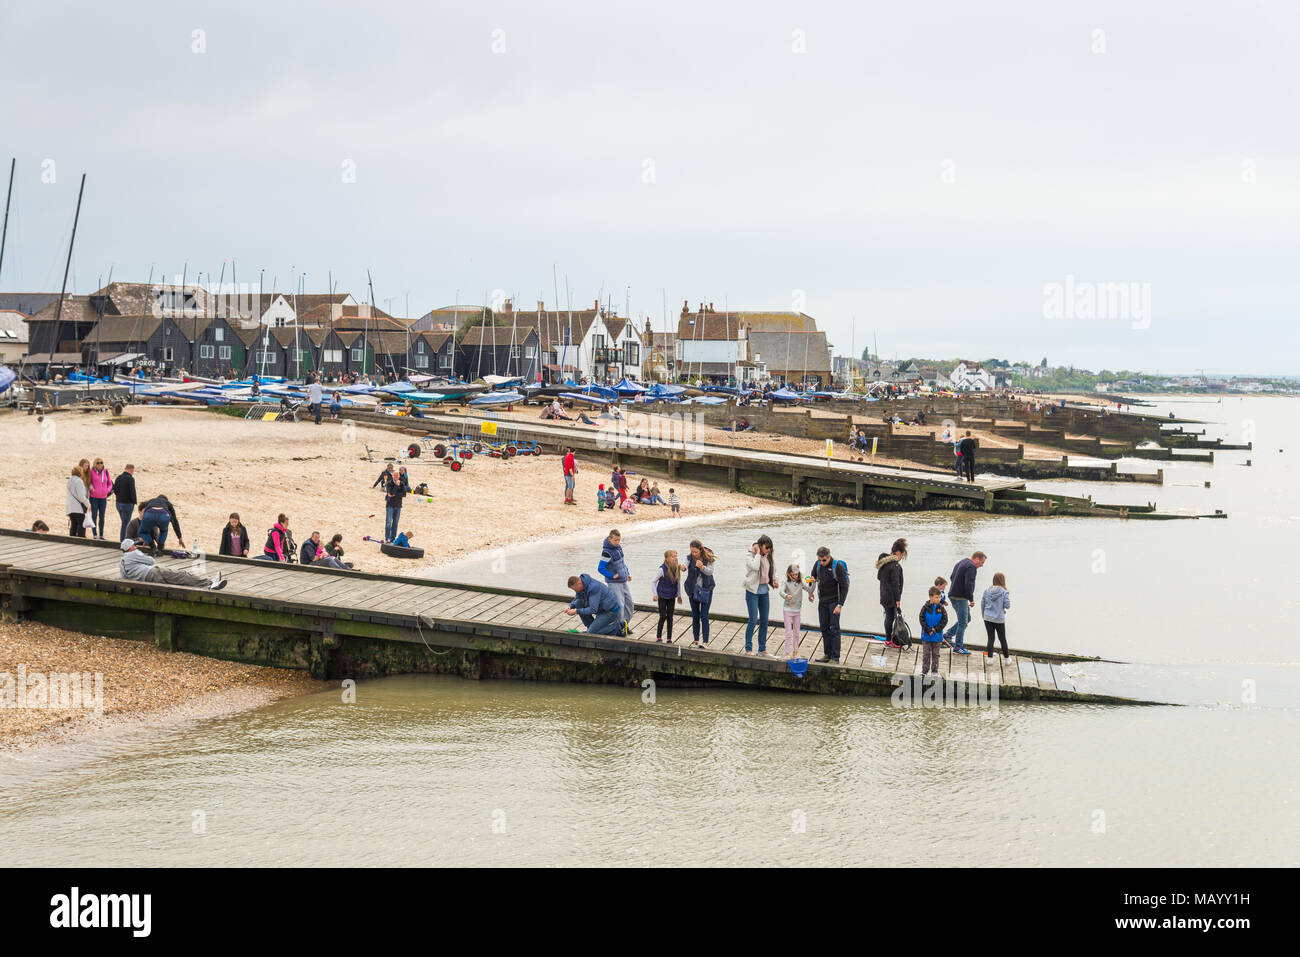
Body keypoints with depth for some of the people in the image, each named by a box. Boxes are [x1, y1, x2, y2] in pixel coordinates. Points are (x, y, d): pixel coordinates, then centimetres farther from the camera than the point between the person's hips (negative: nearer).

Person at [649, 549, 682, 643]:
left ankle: (669, 639, 13)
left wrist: (679, 595, 15)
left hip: (672, 597, 4)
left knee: (670, 618, 7)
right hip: (662, 597, -4)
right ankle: (658, 637, 9)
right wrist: (655, 595, -12)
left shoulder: (677, 569, -3)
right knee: (663, 617, -4)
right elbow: (653, 582, -9)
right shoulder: (662, 569, -17)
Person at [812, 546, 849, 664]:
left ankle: (835, 658, -5)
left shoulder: (838, 567, -19)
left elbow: (844, 587, -17)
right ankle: (827, 654, 17)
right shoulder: (818, 564, -1)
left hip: (834, 601, -6)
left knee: (834, 629, -7)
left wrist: (840, 605, -20)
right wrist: (810, 592, 23)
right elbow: (813, 576, 22)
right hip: (822, 601, 6)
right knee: (824, 628, 9)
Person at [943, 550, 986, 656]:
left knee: (967, 618, 19)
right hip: (960, 598, -10)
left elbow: (952, 578, 25)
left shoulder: (961, 563, 17)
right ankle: (958, 647, -1)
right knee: (963, 622, -4)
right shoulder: (971, 567, -16)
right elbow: (968, 584, -25)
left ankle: (948, 635, 18)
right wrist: (971, 599, -15)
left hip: (953, 595, 10)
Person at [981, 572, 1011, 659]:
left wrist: (983, 615, 16)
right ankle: (1006, 657, 20)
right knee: (1002, 639, 11)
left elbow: (982, 604, 5)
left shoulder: (987, 590, 1)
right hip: (999, 619, -2)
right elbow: (1007, 605, -11)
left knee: (990, 638, 8)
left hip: (988, 618, 2)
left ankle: (989, 657, 2)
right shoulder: (1004, 592, -9)